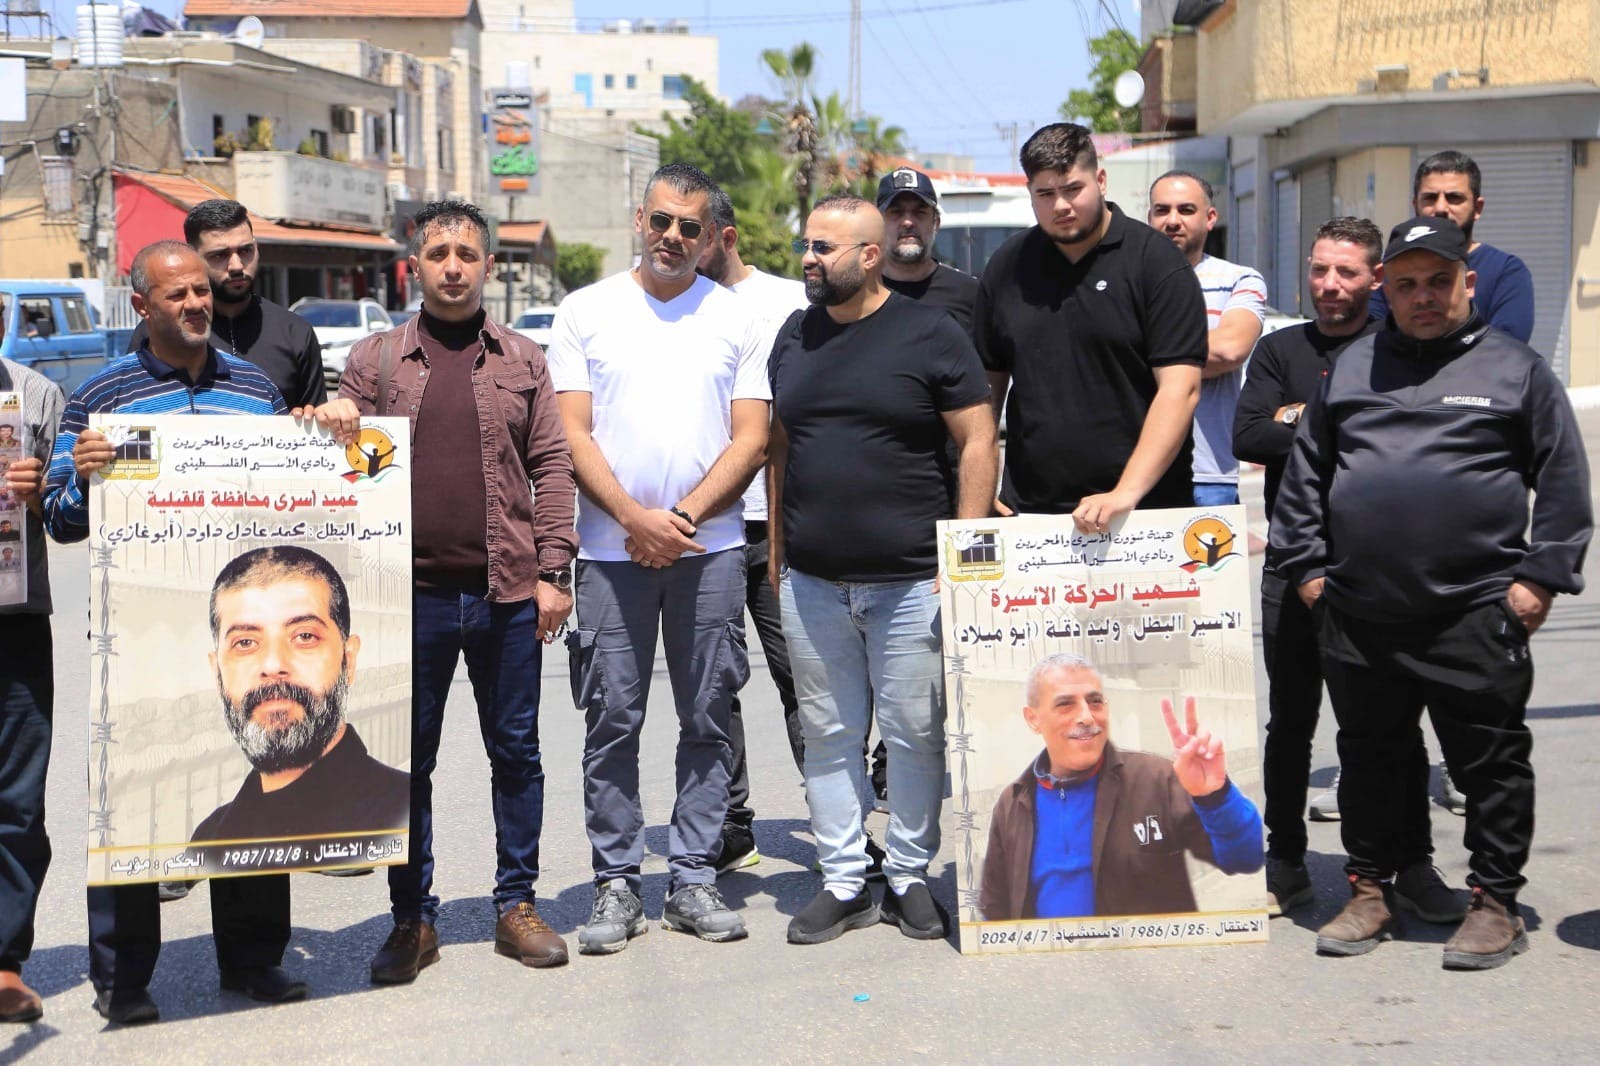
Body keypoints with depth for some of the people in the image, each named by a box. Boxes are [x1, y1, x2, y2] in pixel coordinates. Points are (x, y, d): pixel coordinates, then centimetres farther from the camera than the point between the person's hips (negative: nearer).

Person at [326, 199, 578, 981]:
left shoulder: (522, 359, 9)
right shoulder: (375, 359, 8)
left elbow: (551, 466, 6)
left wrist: (553, 572, -2)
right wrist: (338, 424, -13)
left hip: (507, 592, 1)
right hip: (413, 592, 0)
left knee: (516, 750, 7)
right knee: (407, 759, 5)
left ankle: (516, 906, 19)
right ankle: (412, 919, 15)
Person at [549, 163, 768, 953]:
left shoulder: (736, 319, 8)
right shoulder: (586, 312, 6)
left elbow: (751, 438, 2)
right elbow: (573, 433, 0)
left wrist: (685, 516, -10)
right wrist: (634, 517, -12)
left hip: (710, 547, 1)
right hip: (611, 549, -1)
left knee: (707, 719, 4)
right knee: (612, 720, 1)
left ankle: (693, 880, 12)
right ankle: (616, 884, 9)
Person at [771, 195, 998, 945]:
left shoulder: (930, 334, -3)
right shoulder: (794, 337, 11)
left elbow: (979, 444, -4)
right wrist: (776, 547, 12)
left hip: (910, 581, -4)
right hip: (811, 582, 4)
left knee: (915, 735, 3)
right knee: (828, 736, 8)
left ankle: (909, 877, 17)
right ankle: (843, 884, 17)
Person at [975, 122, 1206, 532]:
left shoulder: (1155, 260, -3)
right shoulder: (1007, 267, 10)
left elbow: (1180, 388, -10)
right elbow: (988, 381, 14)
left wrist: (1127, 491, -19)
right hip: (1028, 510, 3)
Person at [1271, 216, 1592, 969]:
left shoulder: (1516, 369, 6)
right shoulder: (1352, 369, 14)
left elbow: (1563, 481, 3)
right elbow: (1304, 473, 17)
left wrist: (1539, 577, -4)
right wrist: (1305, 565, 10)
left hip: (1476, 616, -3)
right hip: (1359, 618, 3)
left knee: (1491, 762, 1)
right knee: (1369, 759, 11)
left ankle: (1495, 903, 13)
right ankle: (1370, 892, 23)